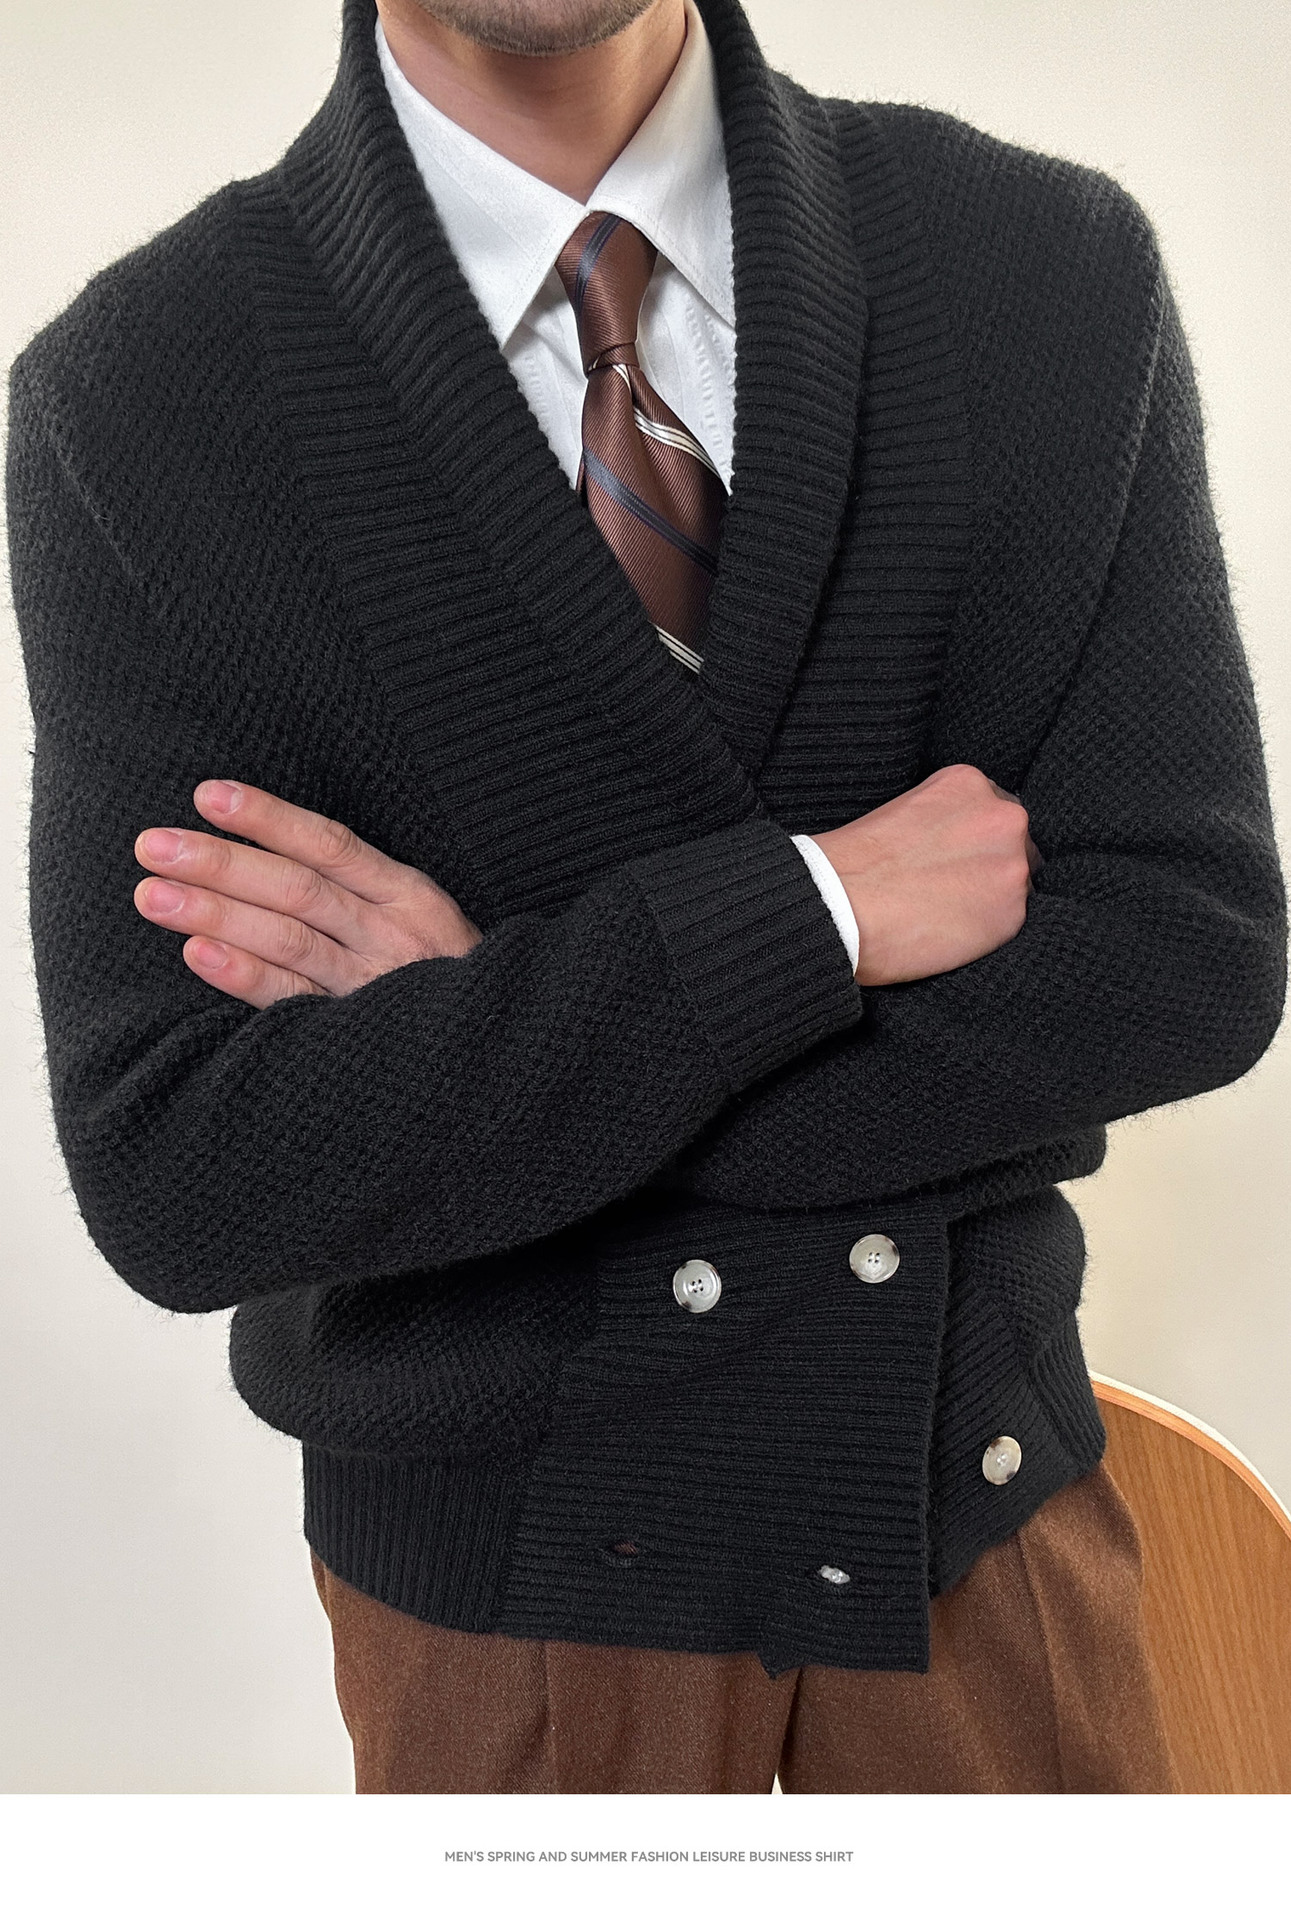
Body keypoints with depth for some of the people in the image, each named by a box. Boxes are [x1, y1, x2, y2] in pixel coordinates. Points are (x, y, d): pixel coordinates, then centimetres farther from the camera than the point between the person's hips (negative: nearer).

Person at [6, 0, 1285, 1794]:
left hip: (980, 1476, 3)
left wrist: (492, 1022, -21)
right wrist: (813, 907, -24)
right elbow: (177, 1178, -19)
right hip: (514, 1549, -2)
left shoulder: (1060, 270, -10)